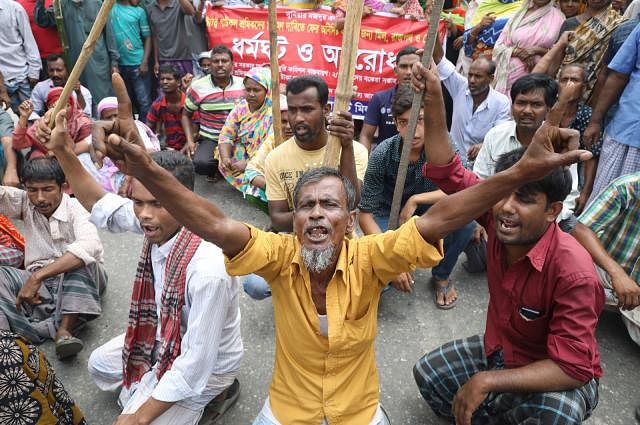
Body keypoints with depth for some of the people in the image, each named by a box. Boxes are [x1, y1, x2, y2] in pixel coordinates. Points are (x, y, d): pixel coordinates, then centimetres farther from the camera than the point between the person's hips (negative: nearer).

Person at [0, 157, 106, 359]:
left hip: (79, 282, -4)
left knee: (78, 258, -33)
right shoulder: (24, 202, 4)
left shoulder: (75, 208, -14)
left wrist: (37, 276, -38)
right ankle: (54, 328, -39)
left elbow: (90, 246, -35)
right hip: (38, 283, 4)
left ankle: (64, 329, -37)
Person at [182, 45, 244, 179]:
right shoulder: (197, 87, -2)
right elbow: (186, 115, 9)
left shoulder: (244, 85, 2)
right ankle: (215, 169, 7)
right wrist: (190, 141, -4)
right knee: (201, 164, -32)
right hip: (210, 140, -2)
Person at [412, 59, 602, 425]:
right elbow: (449, 173, -16)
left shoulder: (574, 272, -33)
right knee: (427, 373, 1)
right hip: (496, 350, 6)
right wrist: (434, 102, -26)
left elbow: (572, 367, -31)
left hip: (561, 378, -5)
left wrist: (487, 381, -37)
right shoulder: (497, 218, -19)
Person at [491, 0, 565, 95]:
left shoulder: (557, 17, 4)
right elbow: (499, 46, 4)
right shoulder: (519, 14, 9)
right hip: (511, 73, 2)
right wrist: (518, 51, -13)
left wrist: (538, 50, -12)